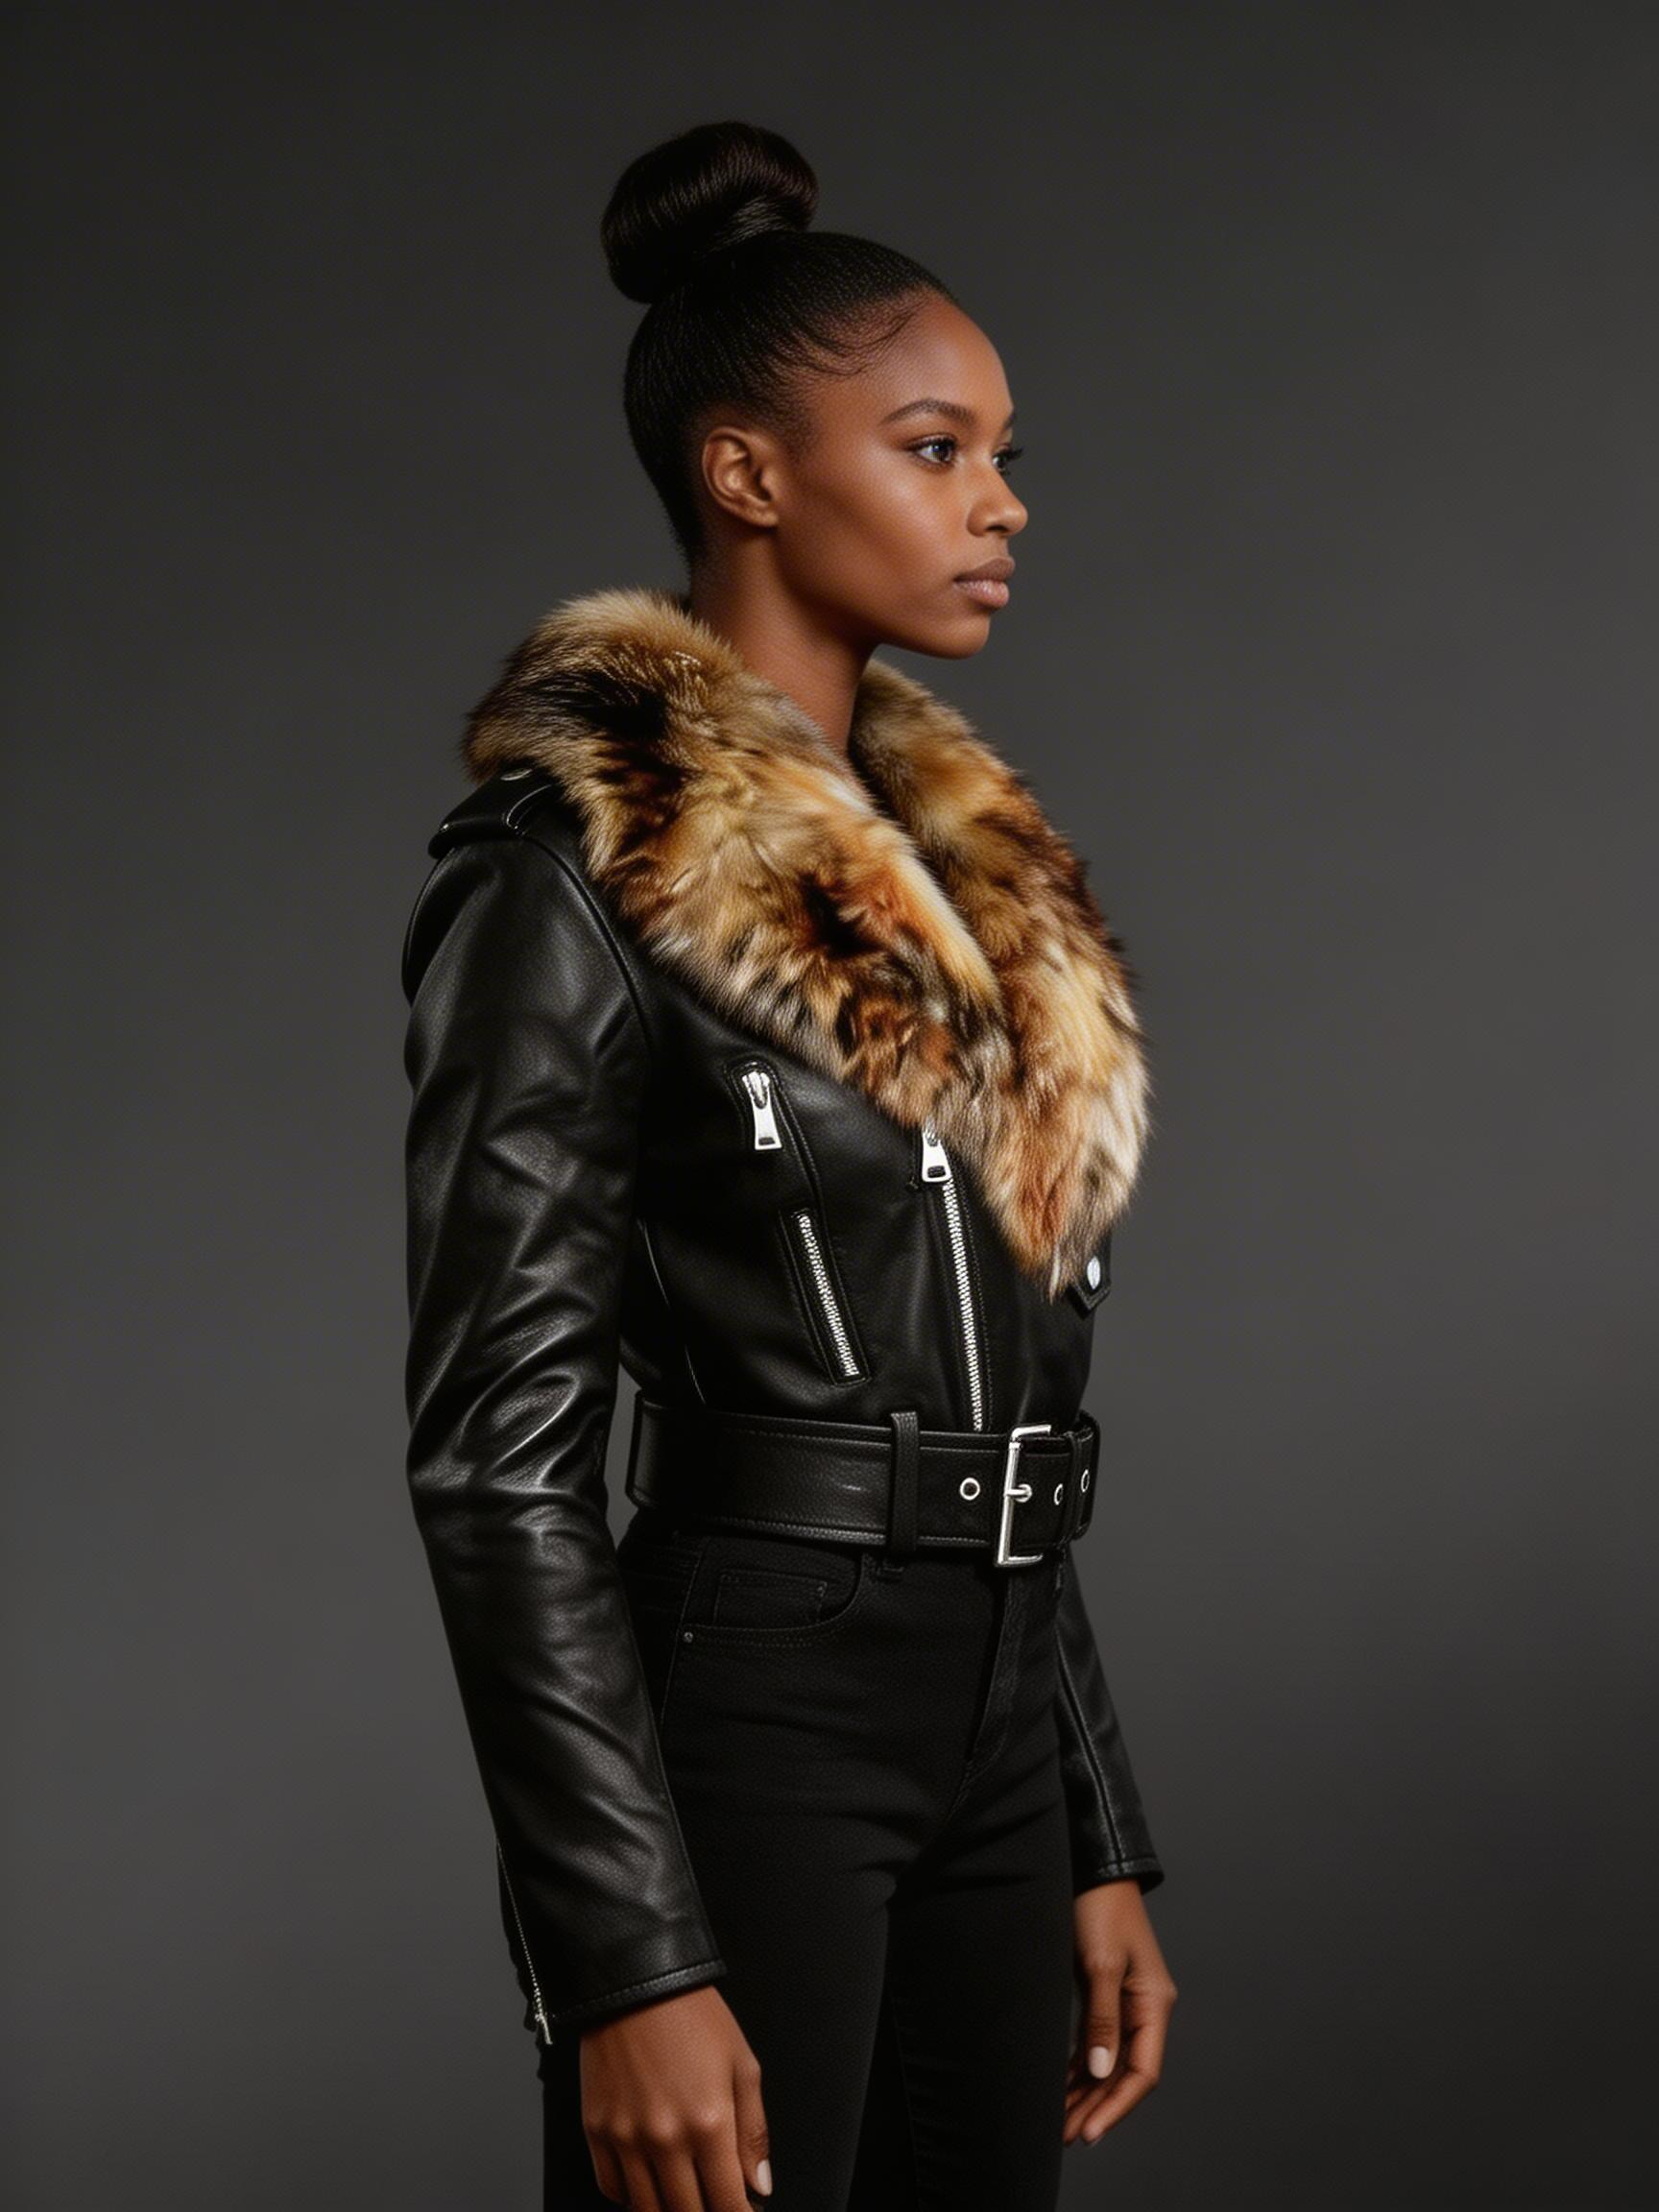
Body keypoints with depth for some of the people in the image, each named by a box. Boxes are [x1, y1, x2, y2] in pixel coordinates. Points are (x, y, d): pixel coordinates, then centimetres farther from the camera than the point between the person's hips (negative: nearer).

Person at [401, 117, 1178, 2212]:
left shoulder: (966, 864, 13)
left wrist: (1100, 1849, 15)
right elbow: (497, 1454, -15)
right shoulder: (570, 870, -11)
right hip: (742, 1721, -8)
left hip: (996, 1722, 8)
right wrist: (627, 1966, -19)